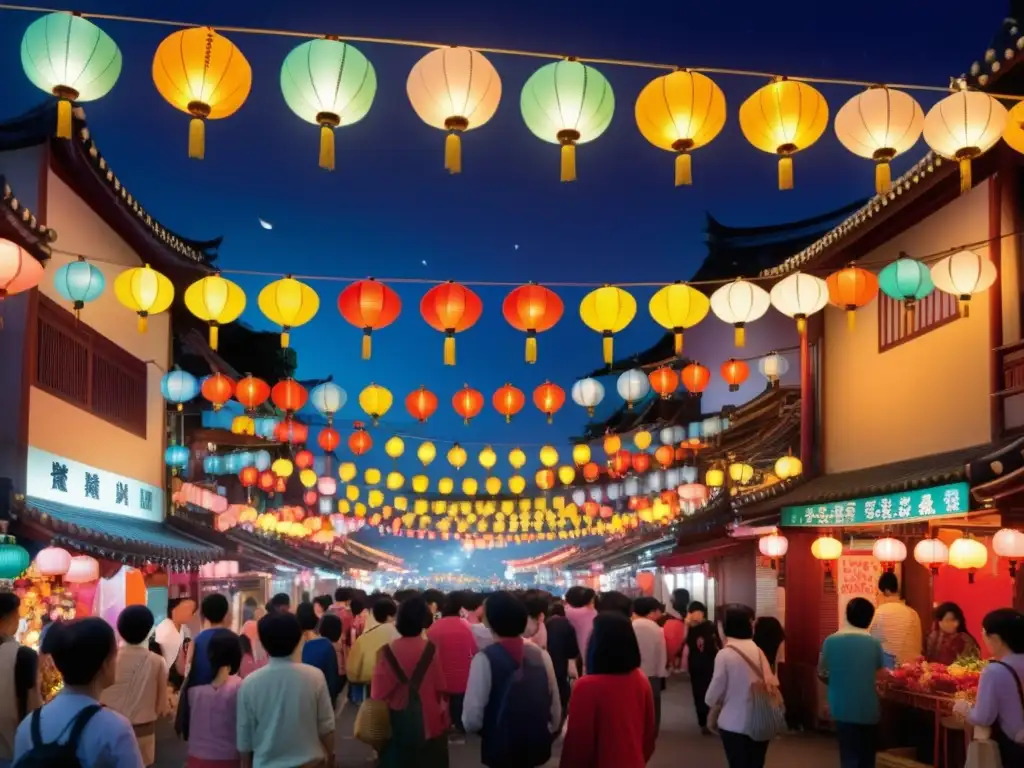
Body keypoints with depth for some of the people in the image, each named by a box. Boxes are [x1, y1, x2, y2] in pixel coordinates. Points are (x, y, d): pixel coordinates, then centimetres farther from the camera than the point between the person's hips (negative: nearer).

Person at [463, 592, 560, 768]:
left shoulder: (485, 659, -15)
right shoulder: (541, 655, -1)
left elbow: (472, 718, -16)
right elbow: (555, 706, 7)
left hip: (500, 749, -4)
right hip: (536, 746, 4)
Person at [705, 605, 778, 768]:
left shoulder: (725, 654, -13)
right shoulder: (758, 651, 0)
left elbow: (714, 693, -11)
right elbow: (772, 683, 1)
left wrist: (712, 702, 10)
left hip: (734, 724, -4)